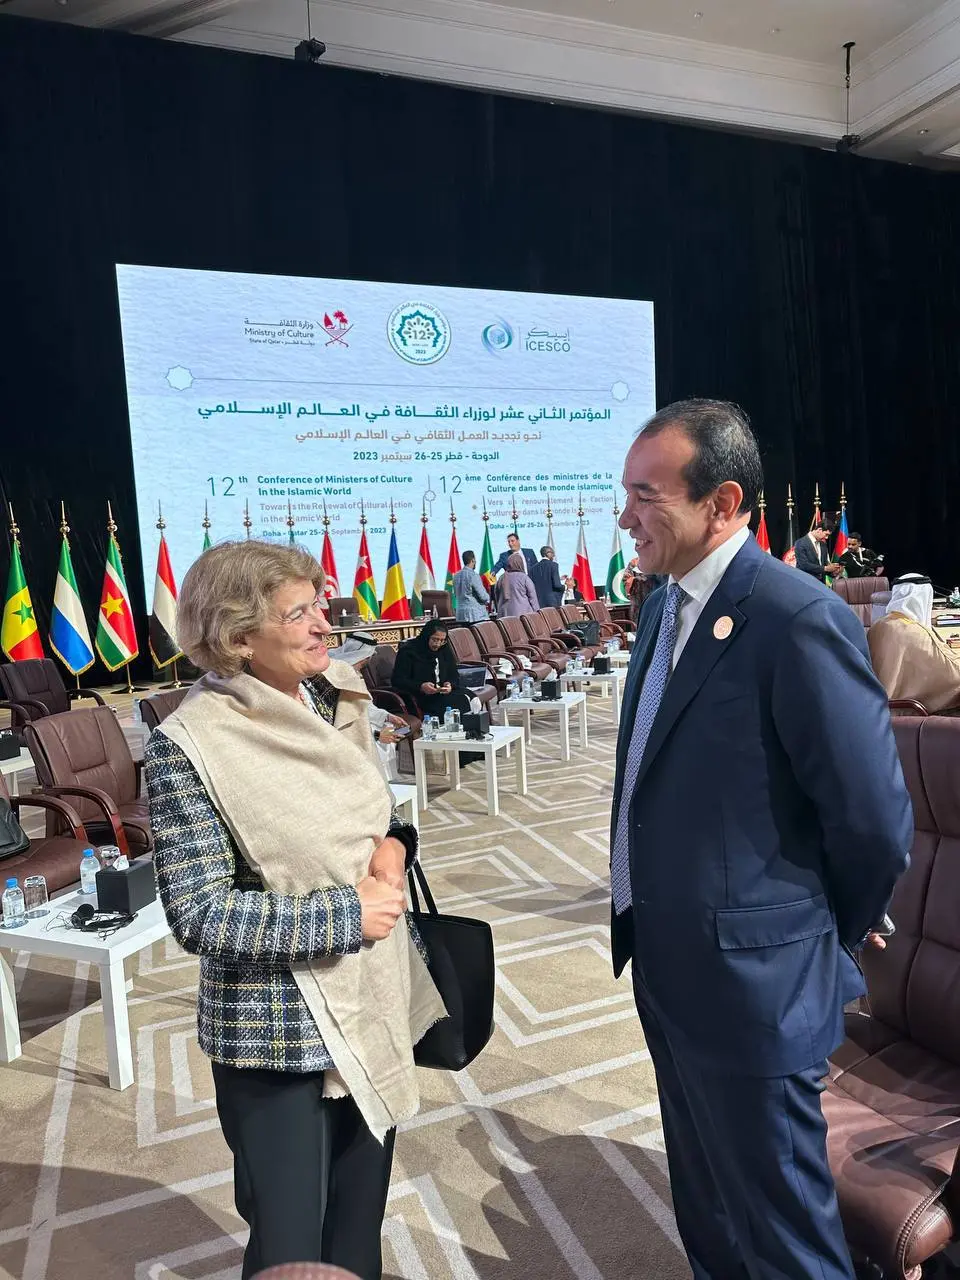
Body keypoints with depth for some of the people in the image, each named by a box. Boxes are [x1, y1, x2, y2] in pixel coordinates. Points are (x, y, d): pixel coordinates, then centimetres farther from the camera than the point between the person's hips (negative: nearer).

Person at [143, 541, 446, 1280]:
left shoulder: (339, 702, -2)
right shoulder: (190, 745, -20)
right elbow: (200, 916, -20)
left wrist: (394, 844, -10)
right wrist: (347, 914, -22)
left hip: (375, 1004, 6)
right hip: (278, 1033, -5)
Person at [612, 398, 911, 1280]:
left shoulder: (800, 620, -23)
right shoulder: (662, 607, 5)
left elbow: (875, 820, -18)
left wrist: (827, 943, -2)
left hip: (753, 984, -8)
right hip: (667, 971, 8)